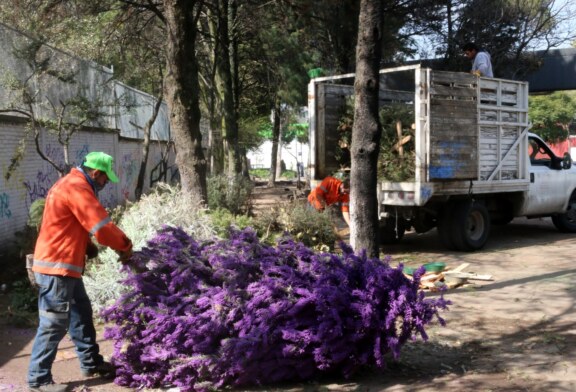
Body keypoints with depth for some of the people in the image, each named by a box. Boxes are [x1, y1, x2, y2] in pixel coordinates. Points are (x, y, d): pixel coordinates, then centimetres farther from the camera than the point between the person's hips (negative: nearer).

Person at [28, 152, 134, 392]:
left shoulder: (71, 184, 16)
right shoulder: (77, 188, -18)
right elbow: (102, 226, -21)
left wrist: (89, 247, 5)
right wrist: (125, 246, -7)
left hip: (64, 266, 11)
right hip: (56, 268, -11)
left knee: (81, 314, 18)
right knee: (54, 324, -4)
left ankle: (91, 363, 28)